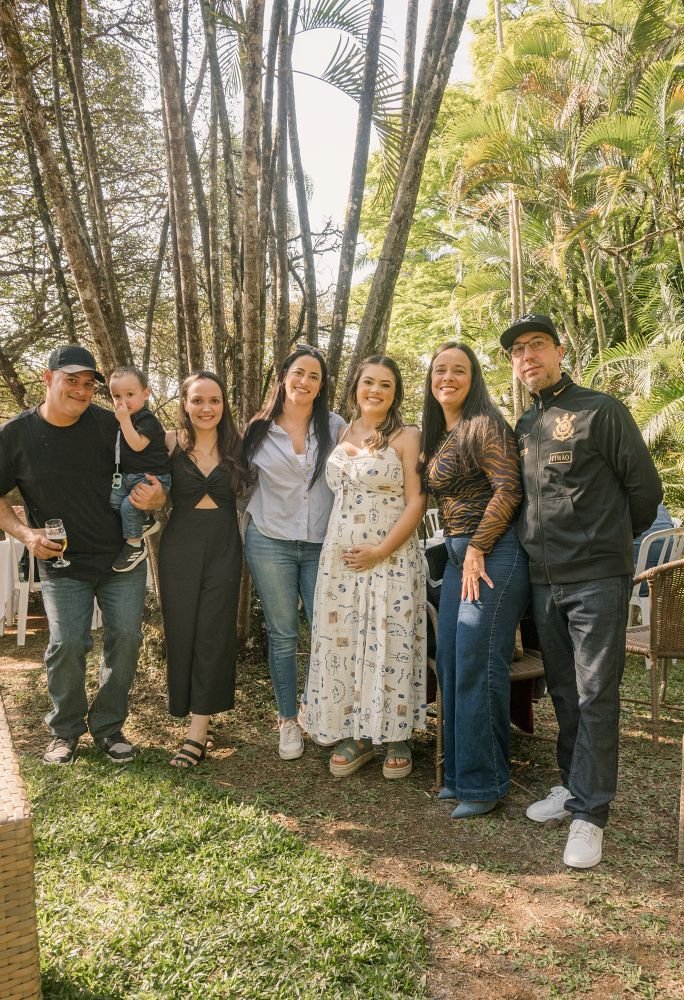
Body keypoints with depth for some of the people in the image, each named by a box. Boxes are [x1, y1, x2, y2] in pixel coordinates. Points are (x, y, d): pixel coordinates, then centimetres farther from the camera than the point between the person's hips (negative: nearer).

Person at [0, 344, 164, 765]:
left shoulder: (109, 425, -7)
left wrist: (155, 497, -19)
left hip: (122, 557, 1)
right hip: (61, 563, -1)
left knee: (125, 637, 0)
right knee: (67, 644, -8)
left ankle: (108, 726, 21)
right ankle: (65, 730, 18)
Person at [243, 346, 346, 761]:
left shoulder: (334, 427, 1)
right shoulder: (259, 429, 1)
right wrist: (254, 521, 6)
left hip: (322, 544, 1)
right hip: (271, 543, 0)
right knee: (283, 634, 7)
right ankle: (288, 720, 21)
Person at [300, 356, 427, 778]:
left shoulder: (406, 437, -3)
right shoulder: (342, 434, 11)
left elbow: (416, 502, -9)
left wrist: (381, 551, -15)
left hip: (392, 558, -4)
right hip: (340, 558, 5)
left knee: (389, 644, 1)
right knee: (342, 643, 7)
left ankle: (397, 737, 17)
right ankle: (357, 736, 21)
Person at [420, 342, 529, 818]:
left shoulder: (484, 425, -8)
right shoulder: (436, 435, 16)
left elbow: (508, 489, -16)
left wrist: (476, 548, -16)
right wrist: (459, 549, 9)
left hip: (494, 553, -8)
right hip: (457, 555, 9)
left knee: (477, 666, -5)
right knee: (450, 665, 9)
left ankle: (484, 782, 9)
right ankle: (460, 773, 23)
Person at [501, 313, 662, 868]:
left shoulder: (601, 411, -6)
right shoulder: (524, 426, 13)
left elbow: (646, 488, -2)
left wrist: (611, 542, 7)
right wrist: (542, 546, 13)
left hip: (597, 579, -6)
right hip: (543, 580, 6)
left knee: (596, 695, -1)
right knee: (564, 691, 14)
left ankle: (589, 812, 8)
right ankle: (573, 785, 29)